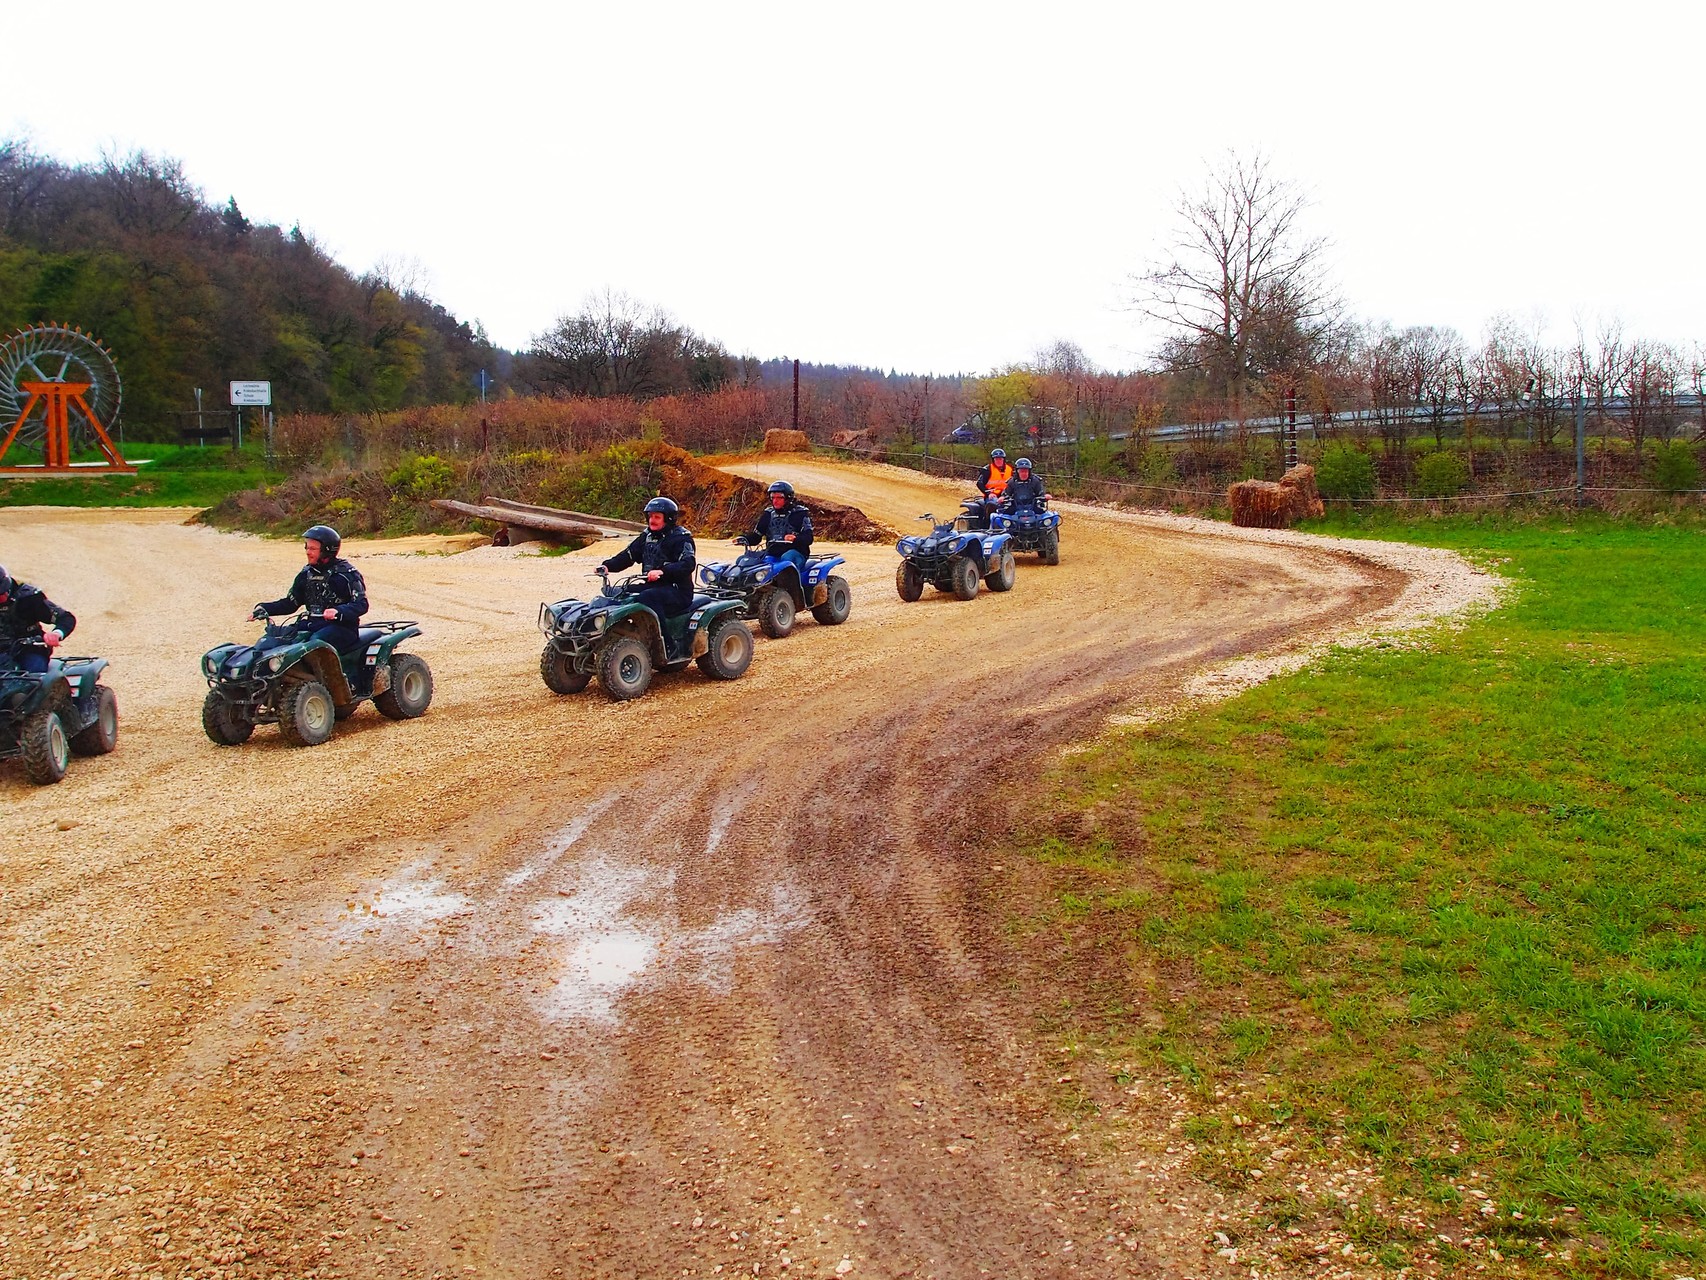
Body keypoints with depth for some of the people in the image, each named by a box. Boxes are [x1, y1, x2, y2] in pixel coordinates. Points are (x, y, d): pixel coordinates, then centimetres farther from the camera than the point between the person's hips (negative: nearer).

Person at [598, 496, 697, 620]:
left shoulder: (681, 537, -7)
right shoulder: (647, 536, 16)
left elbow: (688, 564, -22)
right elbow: (627, 555, 10)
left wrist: (662, 571, -37)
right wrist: (607, 565, -8)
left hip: (677, 590, -8)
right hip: (652, 586, 8)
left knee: (647, 597, -34)